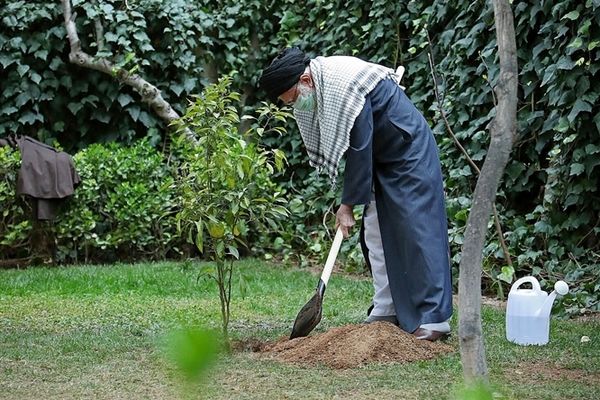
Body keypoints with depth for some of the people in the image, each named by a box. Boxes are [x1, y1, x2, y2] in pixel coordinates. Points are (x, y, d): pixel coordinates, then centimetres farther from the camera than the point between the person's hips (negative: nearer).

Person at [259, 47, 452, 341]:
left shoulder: (345, 86, -29)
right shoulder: (315, 91, -1)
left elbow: (359, 148, -26)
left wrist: (349, 203, -19)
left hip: (410, 154, -9)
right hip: (382, 160, 9)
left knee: (417, 231, -13)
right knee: (375, 234, 7)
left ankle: (434, 319, -14)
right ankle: (386, 312, 14)